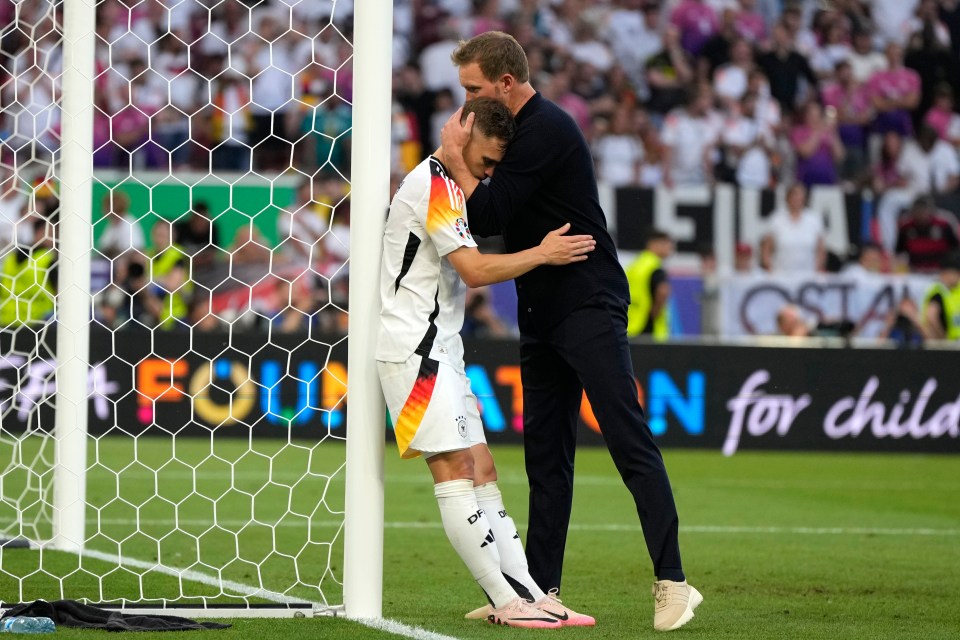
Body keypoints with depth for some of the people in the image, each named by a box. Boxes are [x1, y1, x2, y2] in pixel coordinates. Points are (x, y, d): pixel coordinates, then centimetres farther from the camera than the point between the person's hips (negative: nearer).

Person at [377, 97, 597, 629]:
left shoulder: (446, 185, 20)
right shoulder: (435, 186, -13)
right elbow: (475, 270, -18)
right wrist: (542, 254, -10)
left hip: (437, 347, 11)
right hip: (414, 345, -11)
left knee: (481, 471, 5)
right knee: (455, 470, -10)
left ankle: (527, 593, 3)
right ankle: (508, 600, -12)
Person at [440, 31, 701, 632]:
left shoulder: (546, 131, -15)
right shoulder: (523, 129, 16)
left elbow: (489, 216, -19)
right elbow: (499, 216, 22)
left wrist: (455, 154, -7)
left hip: (590, 307, -10)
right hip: (543, 312, 10)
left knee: (631, 443, -12)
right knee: (545, 452, 10)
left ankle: (672, 582, -14)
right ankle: (542, 588, 13)